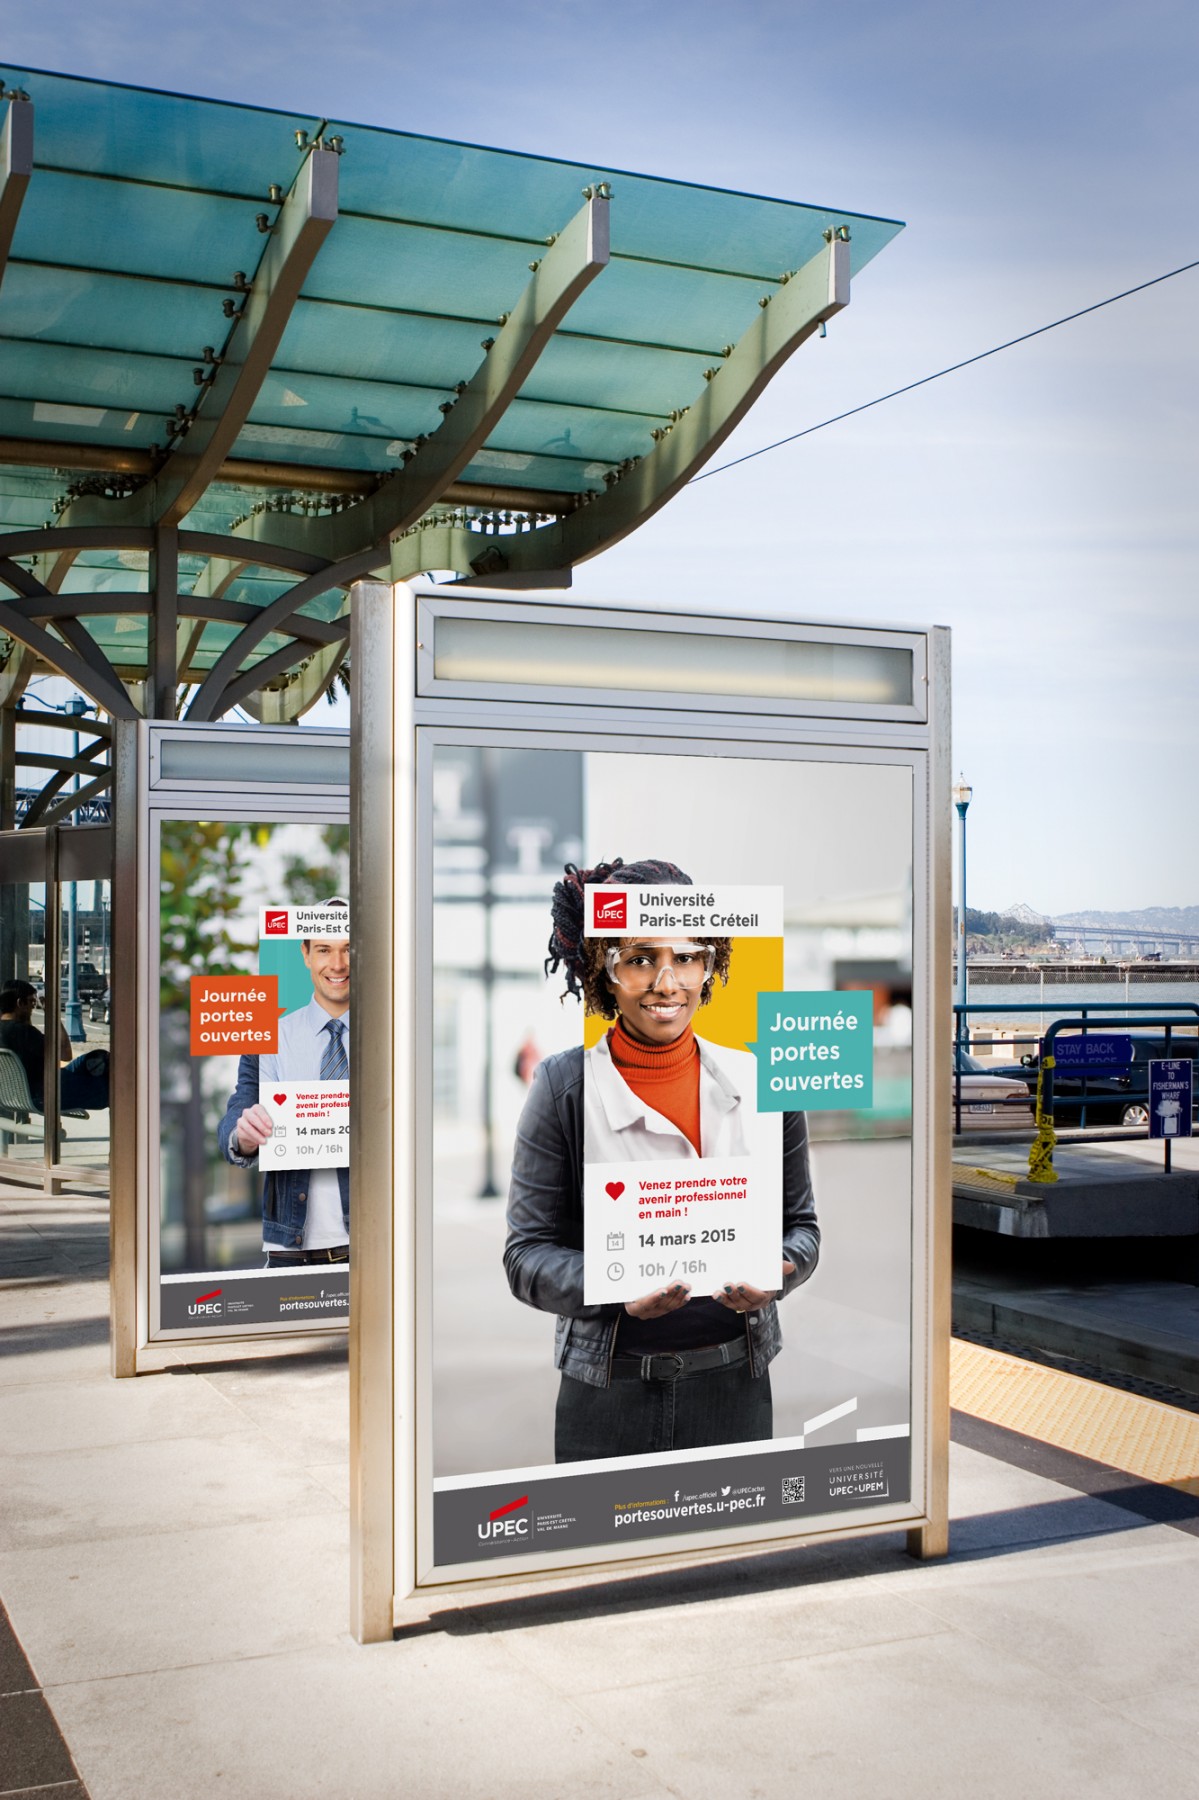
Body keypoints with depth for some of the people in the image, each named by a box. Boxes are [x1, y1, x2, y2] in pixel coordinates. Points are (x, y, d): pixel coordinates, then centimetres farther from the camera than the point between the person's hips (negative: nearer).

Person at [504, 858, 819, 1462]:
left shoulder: (761, 1084, 1)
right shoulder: (564, 1087, -6)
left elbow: (800, 1223, 9)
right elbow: (528, 1253, -6)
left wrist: (774, 1273, -14)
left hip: (734, 1388, 2)